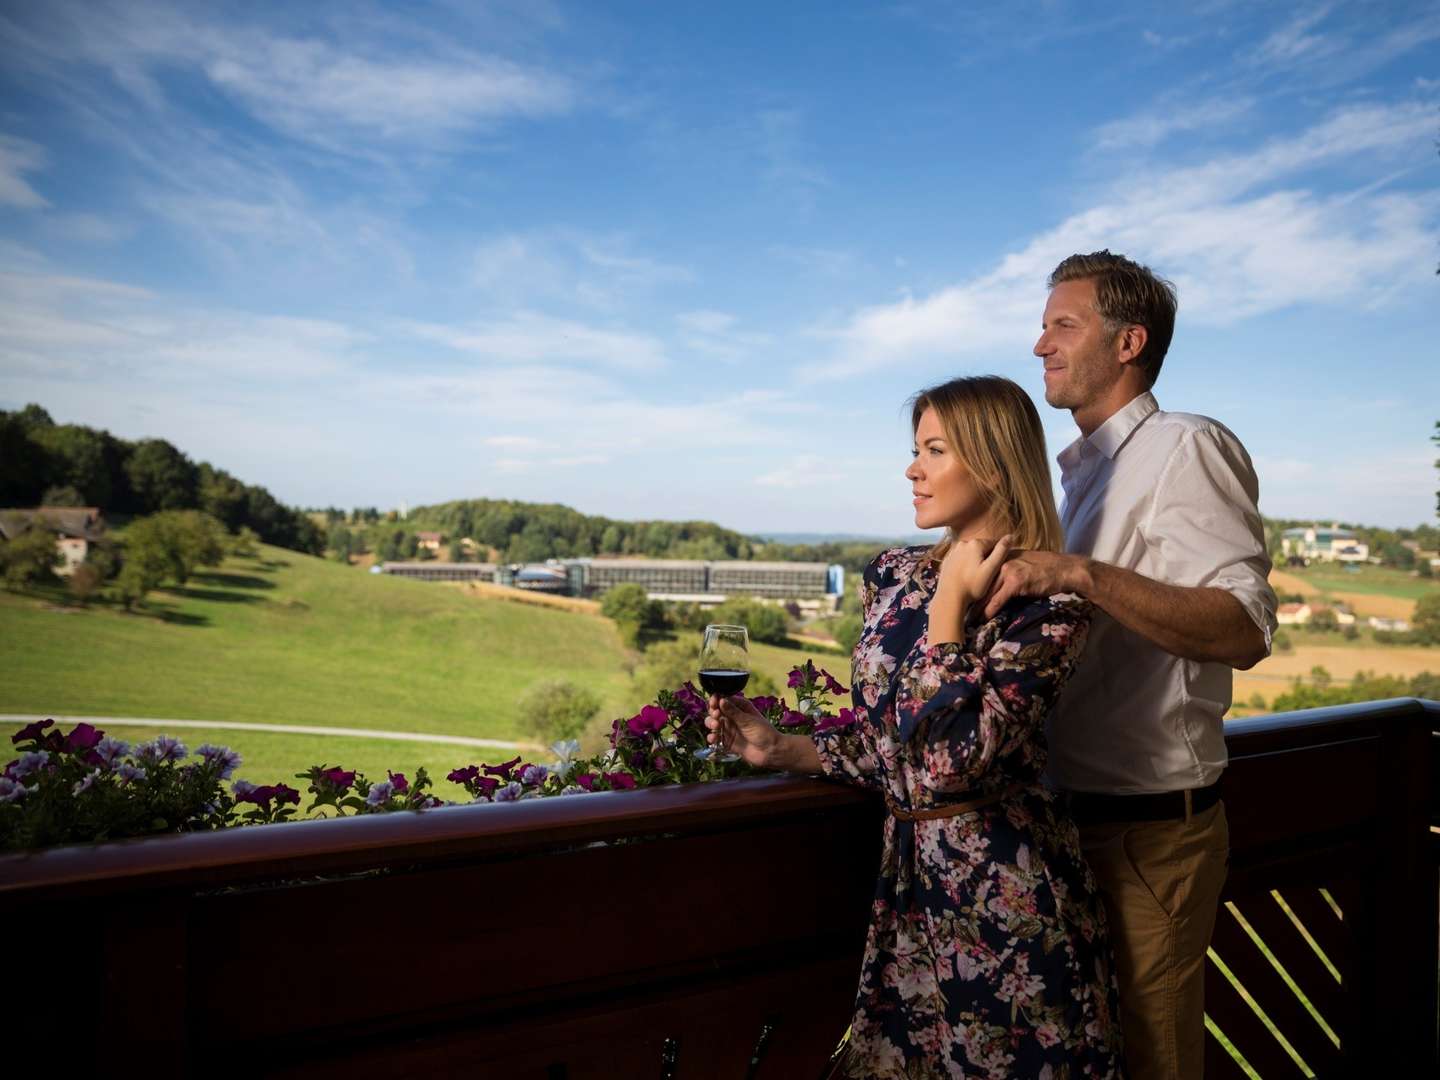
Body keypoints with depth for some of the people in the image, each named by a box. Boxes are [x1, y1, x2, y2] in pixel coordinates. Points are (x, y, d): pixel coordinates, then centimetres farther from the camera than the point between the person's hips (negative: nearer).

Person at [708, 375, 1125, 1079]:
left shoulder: (1046, 606, -16)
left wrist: (949, 602, -20)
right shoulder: (892, 576, 3)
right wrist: (779, 749, -2)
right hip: (907, 877, 6)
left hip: (1003, 890, -5)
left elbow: (946, 762, -26)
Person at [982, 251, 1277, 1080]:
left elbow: (1245, 631, -25)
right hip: (1080, 814, 9)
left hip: (1151, 827, -9)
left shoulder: (1182, 449, -13)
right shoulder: (1086, 469, 15)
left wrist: (1083, 574, -34)